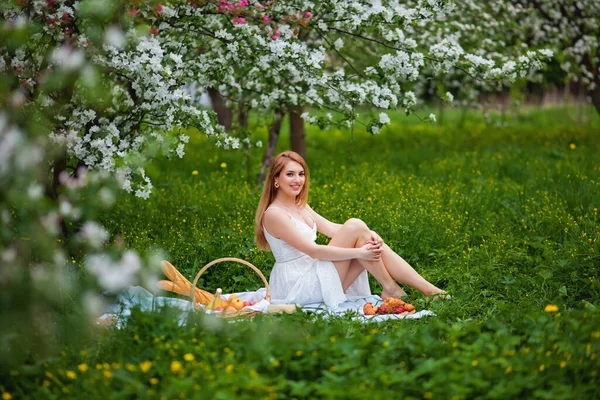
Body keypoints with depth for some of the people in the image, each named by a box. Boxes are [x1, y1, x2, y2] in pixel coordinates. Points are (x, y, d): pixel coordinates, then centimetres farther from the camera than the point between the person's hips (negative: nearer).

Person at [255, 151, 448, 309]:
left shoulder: (301, 206, 16)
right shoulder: (274, 214, -14)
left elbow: (332, 228, 4)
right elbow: (313, 251, -20)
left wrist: (368, 235, -14)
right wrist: (358, 252, -22)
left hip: (314, 273, 8)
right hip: (298, 286, -8)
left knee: (374, 247, -10)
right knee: (355, 226, -19)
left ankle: (429, 289, -13)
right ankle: (390, 288, -11)